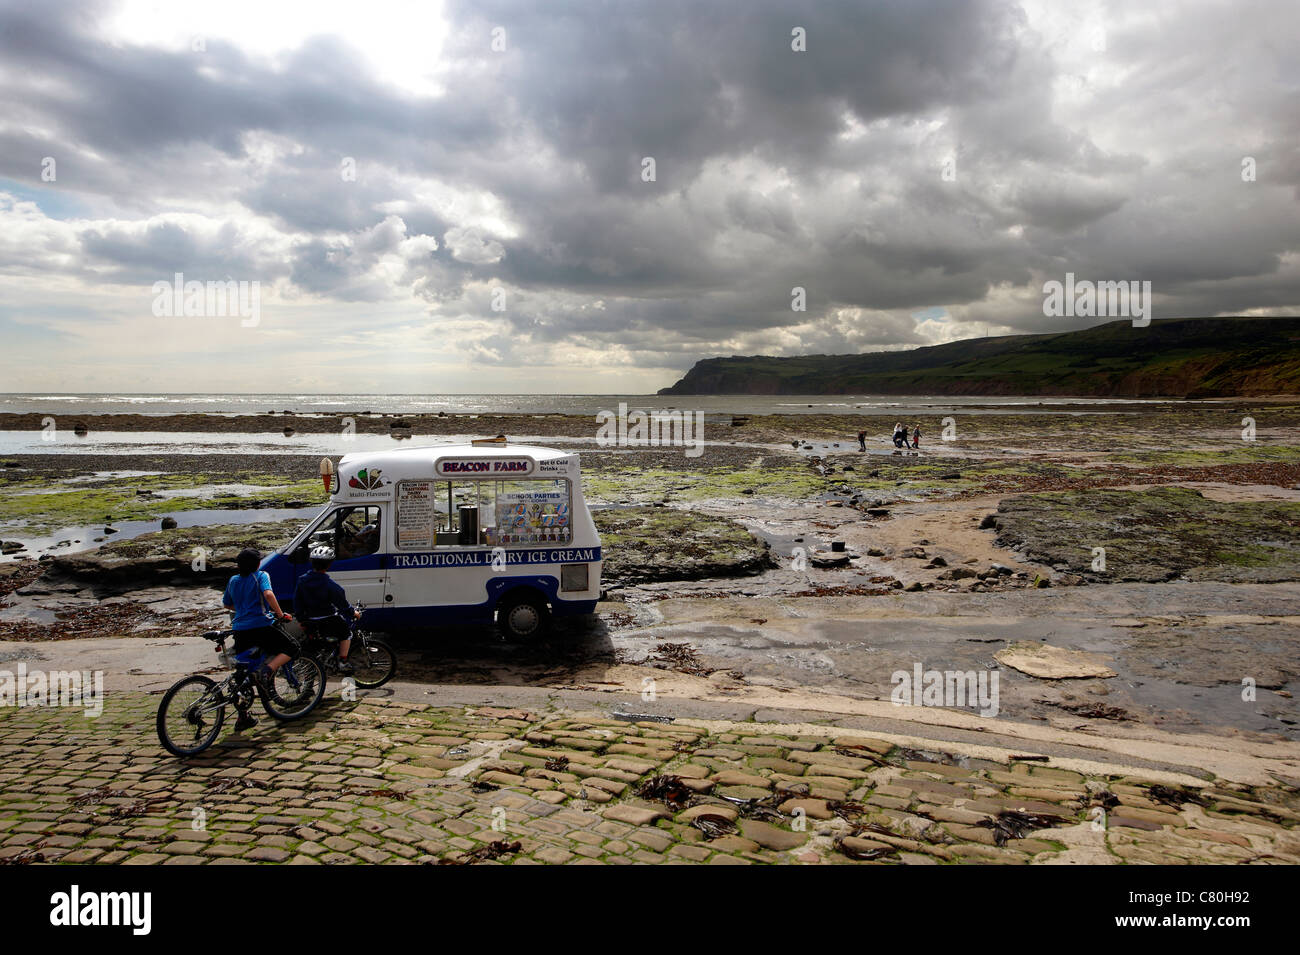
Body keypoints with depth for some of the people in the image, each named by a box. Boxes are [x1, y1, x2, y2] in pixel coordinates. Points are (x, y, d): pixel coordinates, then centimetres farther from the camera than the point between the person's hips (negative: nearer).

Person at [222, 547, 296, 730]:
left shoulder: (233, 581, 17)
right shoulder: (260, 576, -1)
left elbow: (226, 604, 28)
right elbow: (268, 594, -19)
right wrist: (280, 614, -11)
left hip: (239, 629, 6)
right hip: (260, 625, -6)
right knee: (291, 649, 8)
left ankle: (242, 717, 15)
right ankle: (267, 671, -19)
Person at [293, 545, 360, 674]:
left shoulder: (302, 580, -4)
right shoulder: (330, 585, -20)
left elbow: (297, 602, 6)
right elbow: (343, 605, -11)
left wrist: (301, 619, 18)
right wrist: (353, 613, 7)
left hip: (309, 623, 6)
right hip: (328, 623, -6)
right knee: (346, 634, 17)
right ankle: (343, 663, 12)